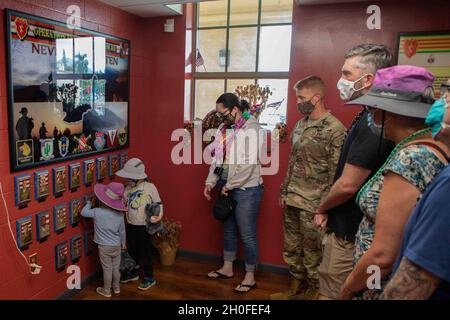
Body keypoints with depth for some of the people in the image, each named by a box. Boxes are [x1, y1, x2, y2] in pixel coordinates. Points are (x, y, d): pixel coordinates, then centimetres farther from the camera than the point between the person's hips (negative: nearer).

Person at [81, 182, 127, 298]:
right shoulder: (119, 215, -12)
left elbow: (83, 212, -3)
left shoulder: (97, 212, -21)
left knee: (107, 269, 12)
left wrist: (90, 203, 12)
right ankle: (116, 287, 37)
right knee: (116, 268, 19)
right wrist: (123, 243, 16)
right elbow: (122, 231, 0)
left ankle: (106, 291, 28)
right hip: (117, 246, 3)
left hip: (104, 247, -2)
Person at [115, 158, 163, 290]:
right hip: (130, 225, 6)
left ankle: (149, 277, 24)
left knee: (145, 252, 7)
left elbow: (158, 203, -7)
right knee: (132, 250, 21)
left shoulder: (150, 187, -15)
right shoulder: (128, 188, -1)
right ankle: (134, 273, 42)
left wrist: (158, 216, -21)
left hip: (144, 226, -5)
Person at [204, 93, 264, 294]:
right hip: (227, 188, 8)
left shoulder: (251, 129, -15)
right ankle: (227, 268, 36)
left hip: (246, 190, -7)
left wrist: (229, 185, -14)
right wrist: (210, 182, 4)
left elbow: (248, 165, -20)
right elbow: (218, 158, 12)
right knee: (228, 229, 19)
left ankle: (250, 277, 19)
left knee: (247, 234, 3)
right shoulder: (224, 129, 7)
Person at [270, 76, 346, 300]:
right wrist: (284, 191, 15)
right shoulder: (299, 125, 10)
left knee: (312, 250, 8)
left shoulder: (335, 129, -14)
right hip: (292, 199, 8)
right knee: (291, 247, 18)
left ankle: (312, 291, 29)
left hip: (314, 204, -7)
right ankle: (295, 288, 36)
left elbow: (336, 173, -15)